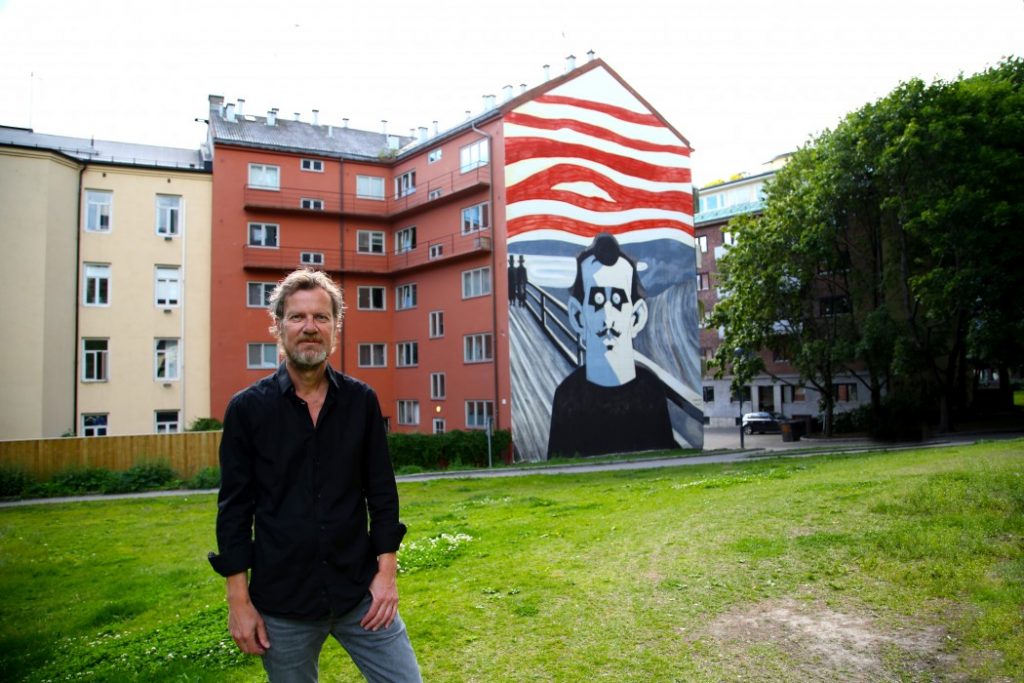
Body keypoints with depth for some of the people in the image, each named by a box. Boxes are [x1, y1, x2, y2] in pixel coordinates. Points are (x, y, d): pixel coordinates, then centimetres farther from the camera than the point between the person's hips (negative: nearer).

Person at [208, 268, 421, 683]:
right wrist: (239, 601, -4)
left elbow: (382, 492, 3)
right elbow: (234, 508, -2)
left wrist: (386, 572, -2)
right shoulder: (247, 408, -4)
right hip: (281, 602, -1)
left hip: (361, 592, 1)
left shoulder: (361, 401, 0)